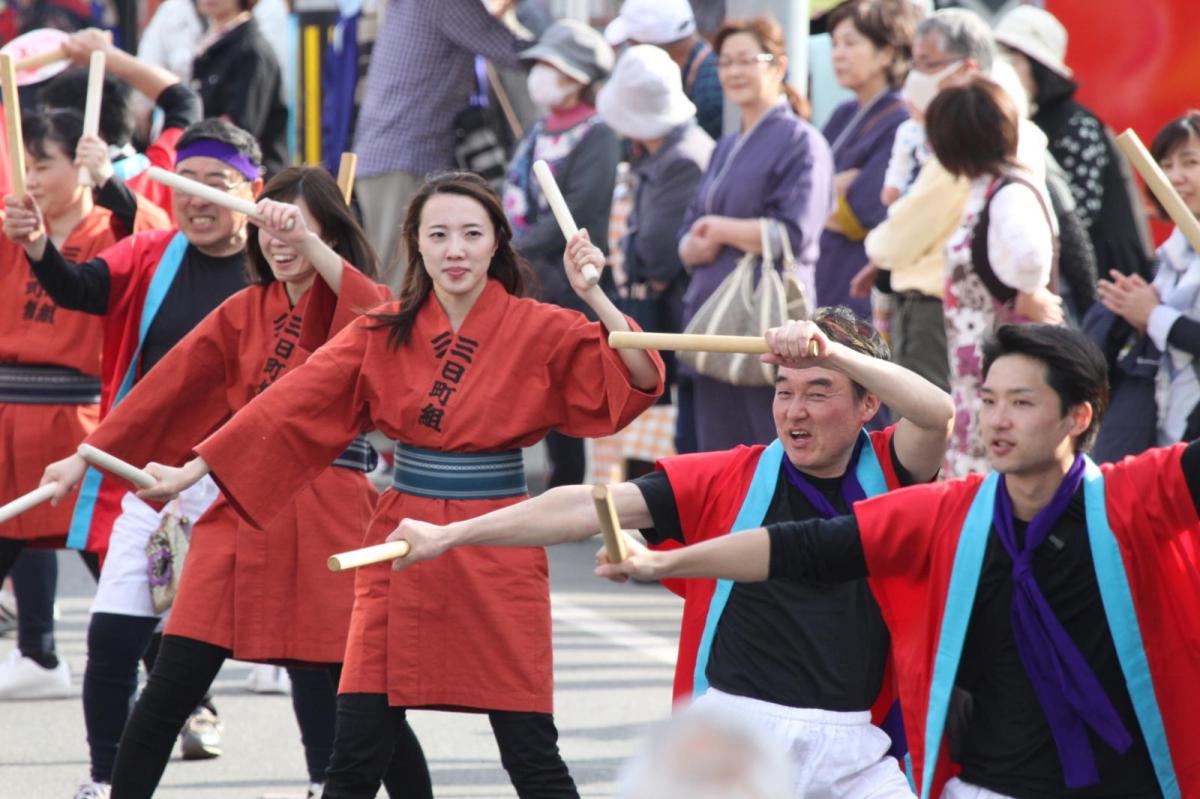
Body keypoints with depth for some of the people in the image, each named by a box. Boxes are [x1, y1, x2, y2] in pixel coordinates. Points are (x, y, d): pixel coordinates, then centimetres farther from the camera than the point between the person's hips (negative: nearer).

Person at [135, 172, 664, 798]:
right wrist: (190, 472, -2)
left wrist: (594, 296, -24)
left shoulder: (542, 333, -4)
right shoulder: (383, 335, 3)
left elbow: (638, 385, -13)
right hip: (401, 551, 2)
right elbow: (291, 407, 2)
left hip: (498, 557, -2)